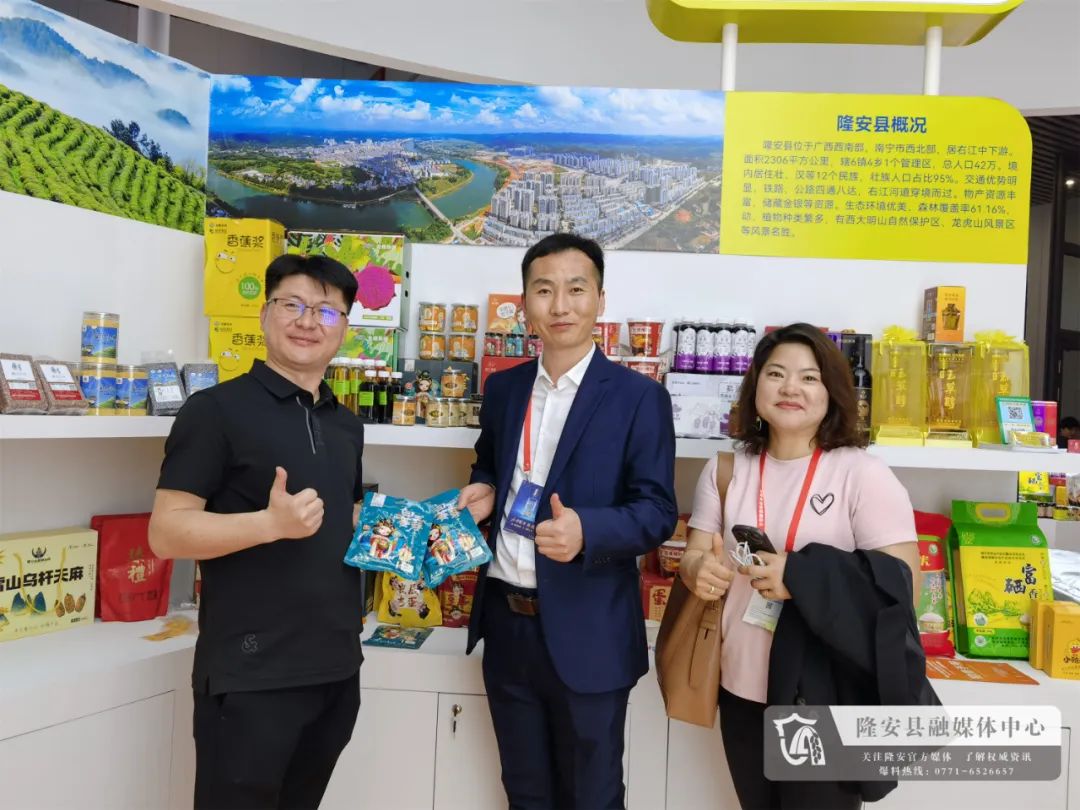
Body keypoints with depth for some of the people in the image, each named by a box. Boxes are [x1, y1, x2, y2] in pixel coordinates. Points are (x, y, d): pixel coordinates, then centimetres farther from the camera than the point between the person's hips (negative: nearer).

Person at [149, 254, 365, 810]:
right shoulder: (216, 409, -9)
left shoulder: (347, 427, 11)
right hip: (251, 675, -6)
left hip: (338, 668, 7)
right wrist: (270, 523, -28)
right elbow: (165, 533, -14)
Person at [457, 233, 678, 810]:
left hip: (586, 633, -4)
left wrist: (586, 529, -30)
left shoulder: (639, 398, -10)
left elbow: (658, 512, -12)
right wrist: (483, 491, -2)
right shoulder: (502, 388, 6)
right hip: (506, 622, 5)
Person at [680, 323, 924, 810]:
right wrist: (698, 570, -18)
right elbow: (694, 555, 5)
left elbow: (898, 584, -13)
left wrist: (802, 577, -25)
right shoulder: (725, 470, 1)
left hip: (828, 696, -4)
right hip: (742, 689, 4)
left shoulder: (863, 474, -11)